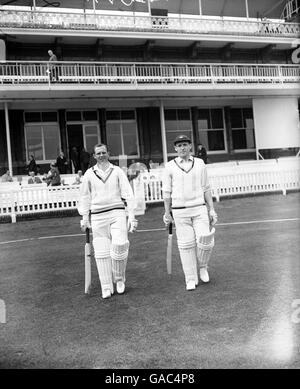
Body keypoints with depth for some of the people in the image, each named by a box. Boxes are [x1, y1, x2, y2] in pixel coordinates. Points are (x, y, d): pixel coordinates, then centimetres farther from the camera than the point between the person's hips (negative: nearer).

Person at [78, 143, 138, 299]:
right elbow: (84, 197, 16)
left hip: (117, 213, -1)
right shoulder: (89, 174, 9)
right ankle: (106, 288, 10)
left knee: (120, 245, -17)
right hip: (98, 215, 1)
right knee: (101, 251, 0)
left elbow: (128, 194, 3)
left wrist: (132, 216, -4)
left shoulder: (117, 171, 6)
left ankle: (119, 279, 8)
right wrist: (84, 218, 12)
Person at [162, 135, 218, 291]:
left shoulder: (199, 163, 6)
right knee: (186, 245, 1)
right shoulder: (170, 166, 1)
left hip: (199, 209, 1)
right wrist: (167, 213, 4)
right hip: (180, 212, -1)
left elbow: (206, 188, 8)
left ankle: (202, 266, 17)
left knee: (205, 240, -12)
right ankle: (191, 279, 13)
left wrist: (211, 209, 4)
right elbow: (167, 192, 5)